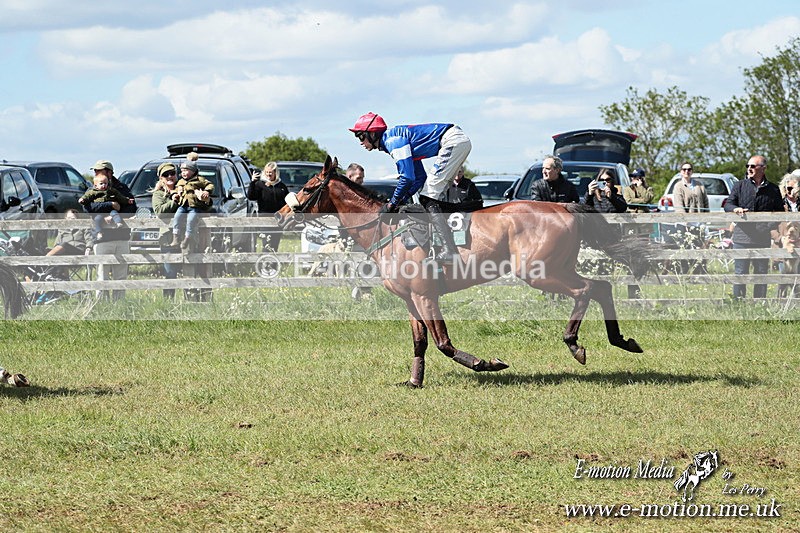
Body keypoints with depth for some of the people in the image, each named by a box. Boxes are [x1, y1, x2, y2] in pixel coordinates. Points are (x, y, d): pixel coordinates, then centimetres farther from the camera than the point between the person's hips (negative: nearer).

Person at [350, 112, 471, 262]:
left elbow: (407, 177, -18)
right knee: (431, 197, 14)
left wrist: (392, 204, -6)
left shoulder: (392, 140, -10)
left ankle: (450, 251, -17)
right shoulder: (396, 138, 21)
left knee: (428, 199, -10)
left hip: (453, 141, -10)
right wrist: (400, 200, 13)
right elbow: (420, 178, 22)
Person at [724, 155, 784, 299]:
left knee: (761, 273, 5)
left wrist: (771, 225, -3)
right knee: (740, 274, -2)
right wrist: (735, 209, -19)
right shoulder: (740, 186, 8)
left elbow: (780, 212, 15)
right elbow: (728, 205, 4)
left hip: (763, 239, 1)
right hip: (742, 237, -1)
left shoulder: (773, 190, 9)